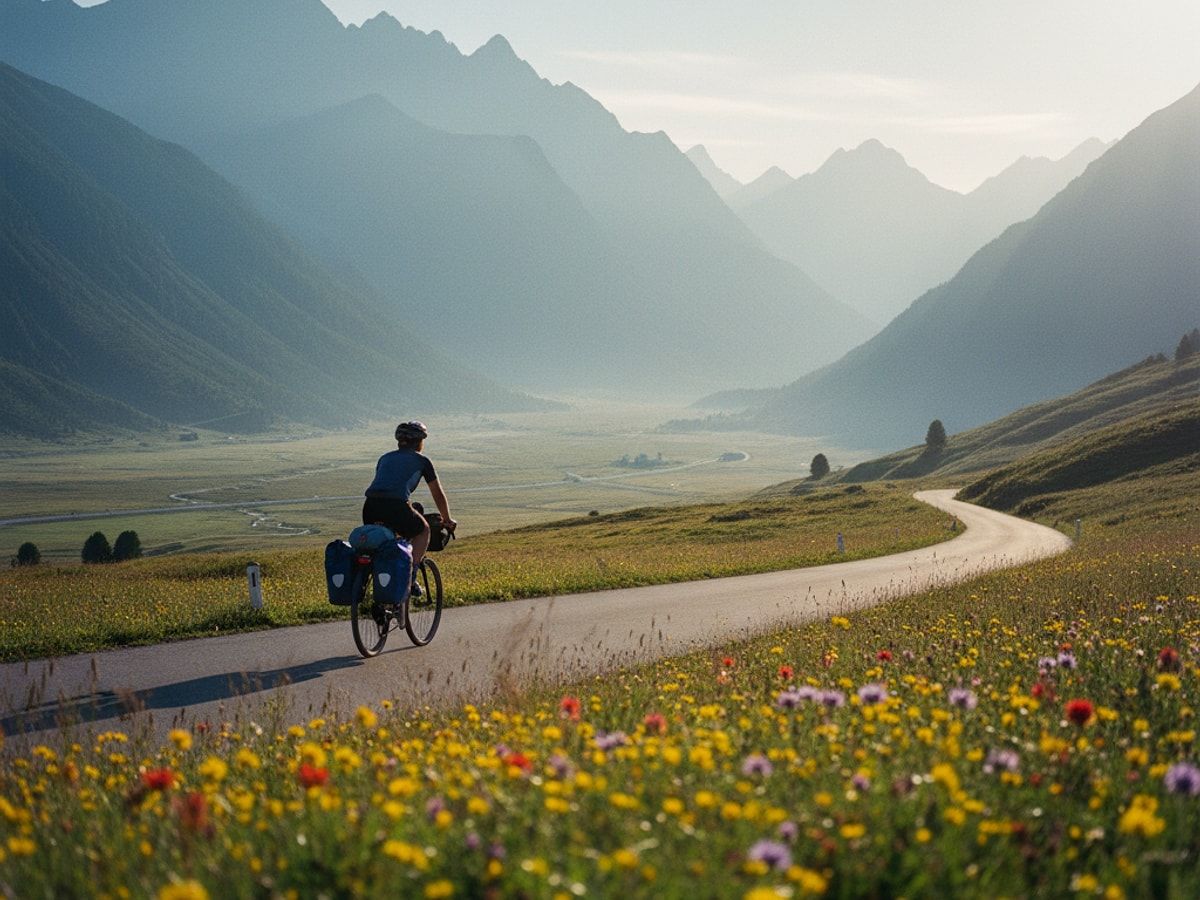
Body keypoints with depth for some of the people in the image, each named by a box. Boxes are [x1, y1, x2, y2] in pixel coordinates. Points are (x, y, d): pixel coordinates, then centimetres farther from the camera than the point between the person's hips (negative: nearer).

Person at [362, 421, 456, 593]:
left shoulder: (385, 458, 29)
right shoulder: (421, 460, 19)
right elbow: (438, 494, 28)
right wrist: (447, 520, 43)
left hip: (370, 507, 4)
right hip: (396, 506, -4)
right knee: (423, 530, 24)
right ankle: (410, 578, 10)